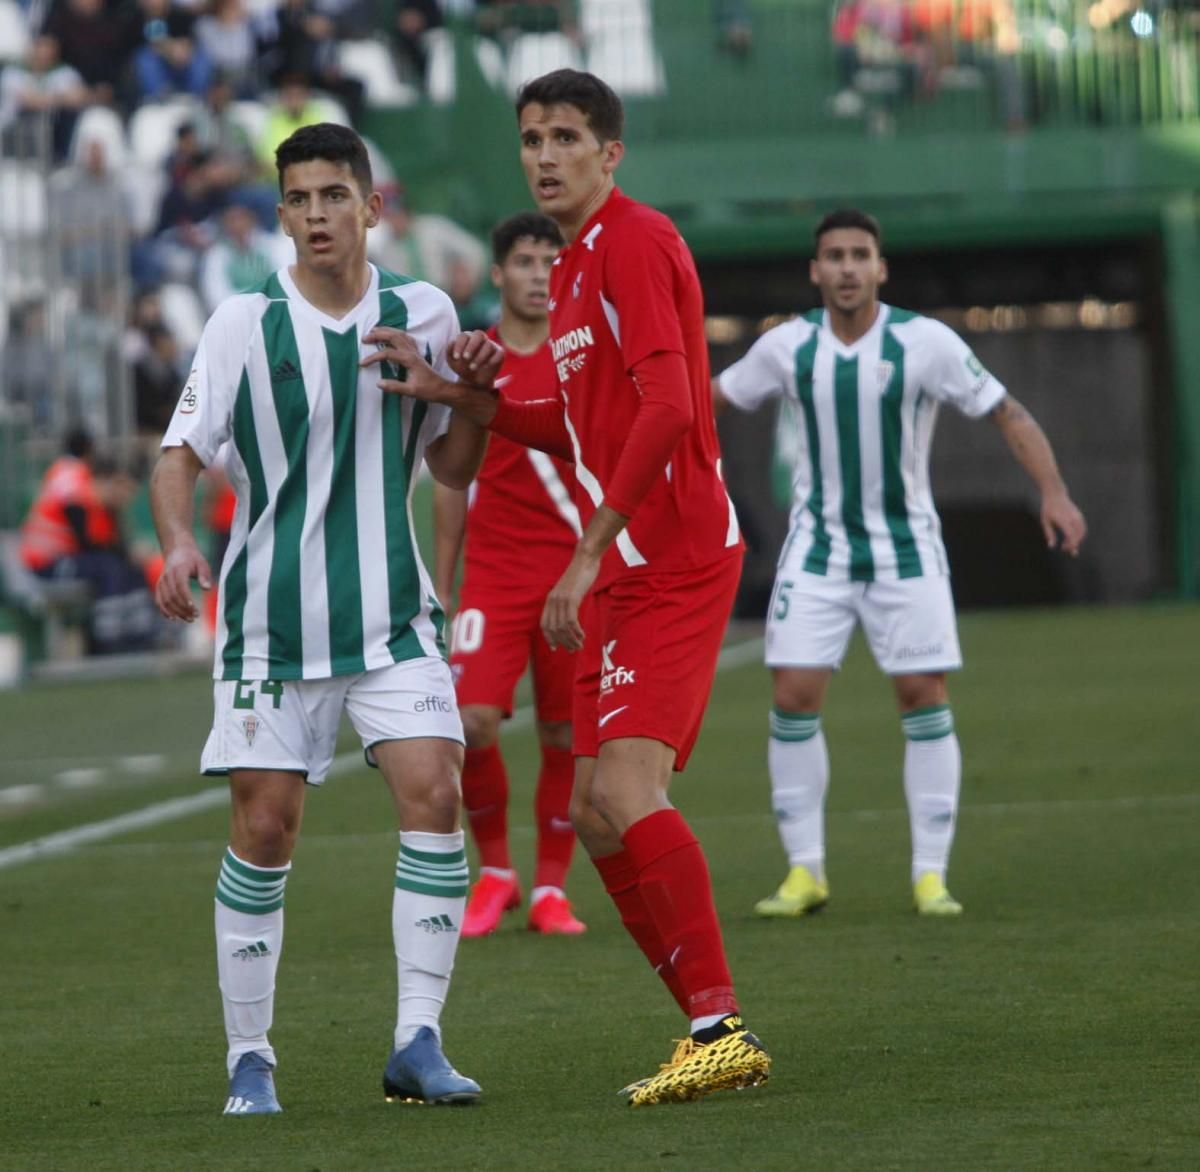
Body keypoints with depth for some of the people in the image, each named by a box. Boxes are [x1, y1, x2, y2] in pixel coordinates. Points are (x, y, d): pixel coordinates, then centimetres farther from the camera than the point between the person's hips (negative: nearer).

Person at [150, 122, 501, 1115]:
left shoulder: (422, 313, 3)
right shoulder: (245, 323, -4)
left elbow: (453, 468, 11)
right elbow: (182, 451, -4)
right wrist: (179, 539, -24)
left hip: (393, 614, 2)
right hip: (273, 615, -2)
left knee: (434, 792, -14)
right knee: (264, 829, -1)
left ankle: (418, 1041, -9)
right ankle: (249, 1059, 11)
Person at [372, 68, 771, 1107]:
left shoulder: (633, 242, -11)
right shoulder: (577, 267, 19)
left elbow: (667, 408, -21)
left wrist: (589, 554, -21)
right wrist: (467, 399, 11)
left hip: (675, 561, -10)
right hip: (624, 574, 10)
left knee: (625, 792, -21)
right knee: (596, 814, 7)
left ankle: (722, 1028, -20)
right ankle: (712, 1030, 11)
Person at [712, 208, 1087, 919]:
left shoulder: (925, 342, -12)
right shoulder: (788, 346, -4)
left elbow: (1008, 414, -8)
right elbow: (715, 398, 12)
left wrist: (1054, 493, -18)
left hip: (906, 548, -2)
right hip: (818, 550, 2)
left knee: (925, 701, -6)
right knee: (794, 697, -7)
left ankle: (931, 875, 2)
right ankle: (806, 872, 4)